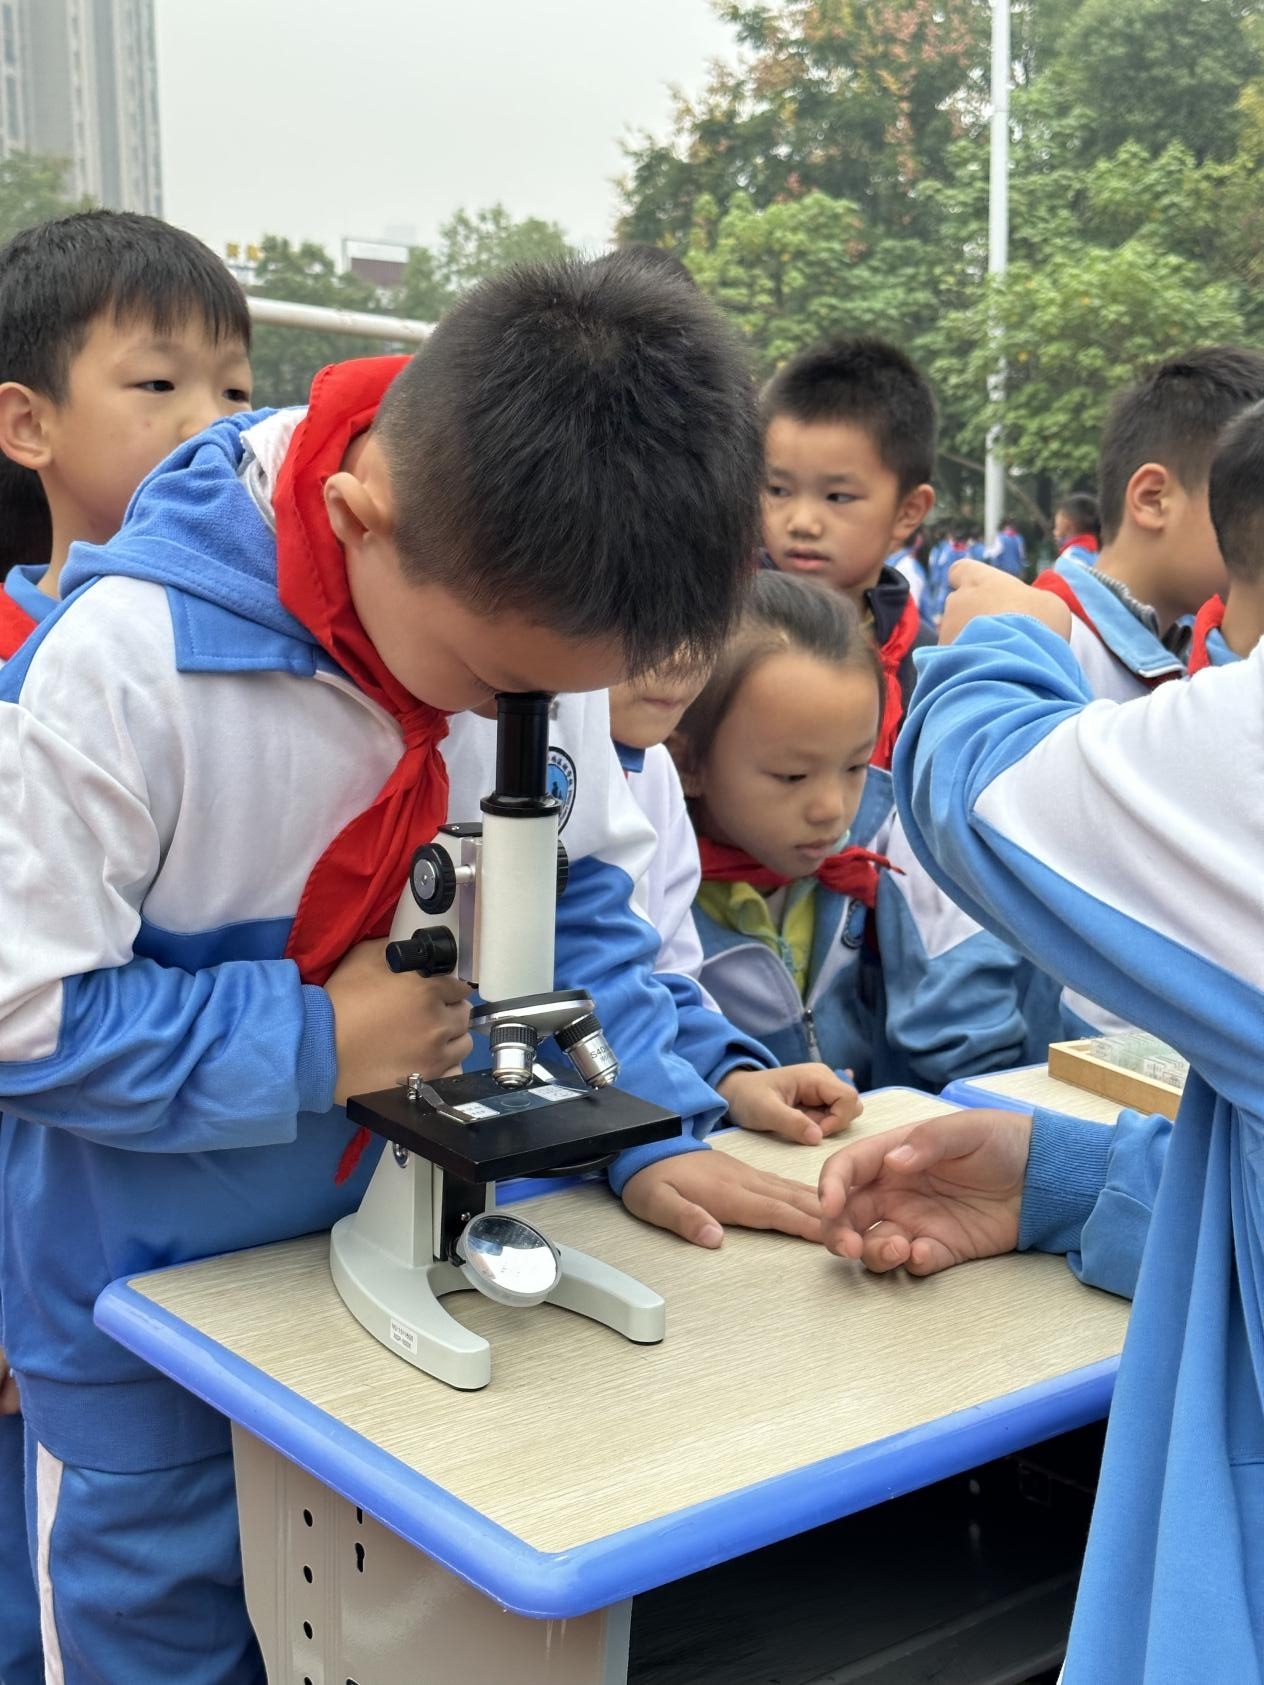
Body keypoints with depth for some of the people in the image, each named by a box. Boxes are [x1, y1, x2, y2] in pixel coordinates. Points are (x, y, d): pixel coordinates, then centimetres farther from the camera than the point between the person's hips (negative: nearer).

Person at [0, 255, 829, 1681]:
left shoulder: (529, 607, -14)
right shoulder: (128, 660, -30)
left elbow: (585, 890, -1)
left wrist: (648, 1128, -9)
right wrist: (313, 1048, -27)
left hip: (396, 1228, 4)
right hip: (151, 1273, -4)